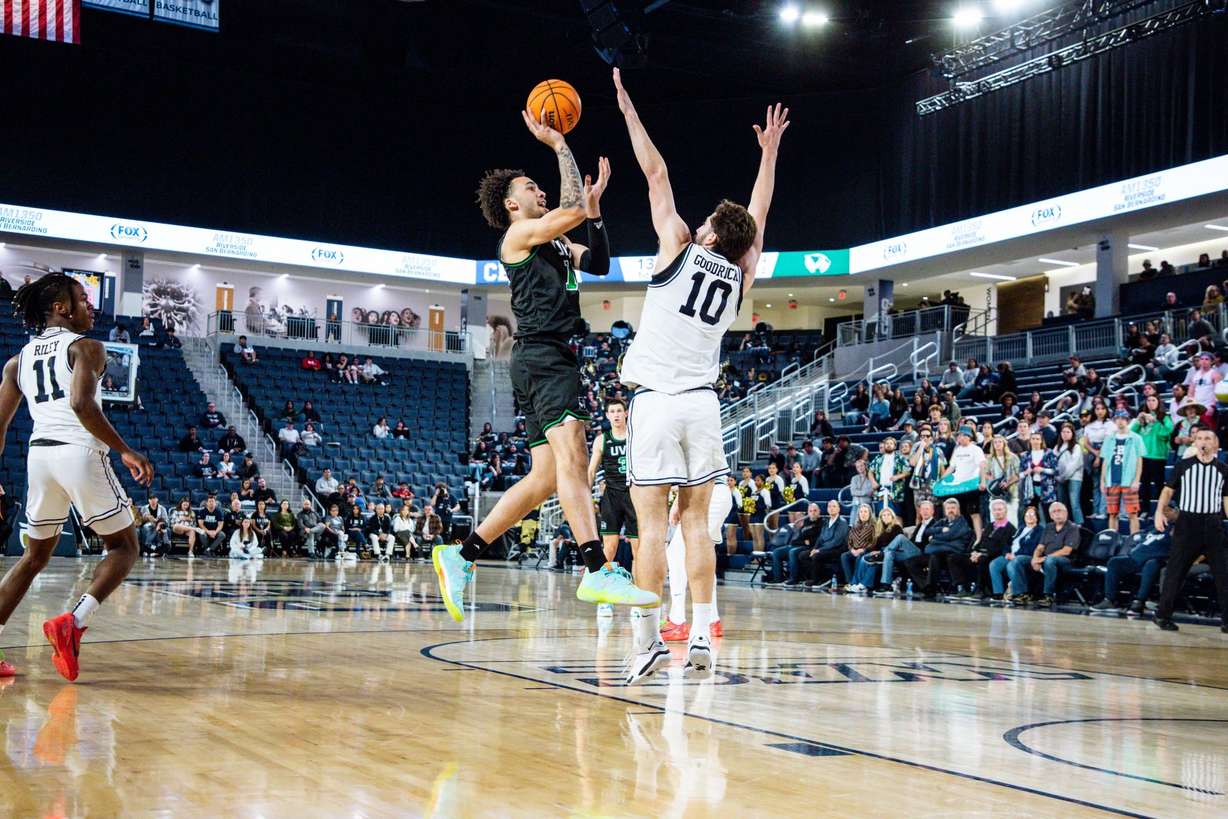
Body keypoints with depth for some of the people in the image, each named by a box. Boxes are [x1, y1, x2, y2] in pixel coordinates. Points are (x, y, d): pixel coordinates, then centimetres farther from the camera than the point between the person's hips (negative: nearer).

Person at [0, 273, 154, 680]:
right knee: (124, 545, 8)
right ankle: (73, 623, -13)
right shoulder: (86, 347, 0)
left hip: (39, 453, 6)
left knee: (35, 556, 20)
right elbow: (82, 405, -17)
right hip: (81, 452, -6)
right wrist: (126, 451, -13)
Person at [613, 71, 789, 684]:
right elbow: (757, 214, 25)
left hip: (656, 401, -4)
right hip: (703, 403, 4)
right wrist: (769, 152, 35)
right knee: (696, 522, 6)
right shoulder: (741, 275, 10)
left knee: (652, 524, -5)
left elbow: (657, 175, 5)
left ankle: (647, 641, -7)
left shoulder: (680, 249, -1)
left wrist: (629, 111, 13)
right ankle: (701, 638, 2)